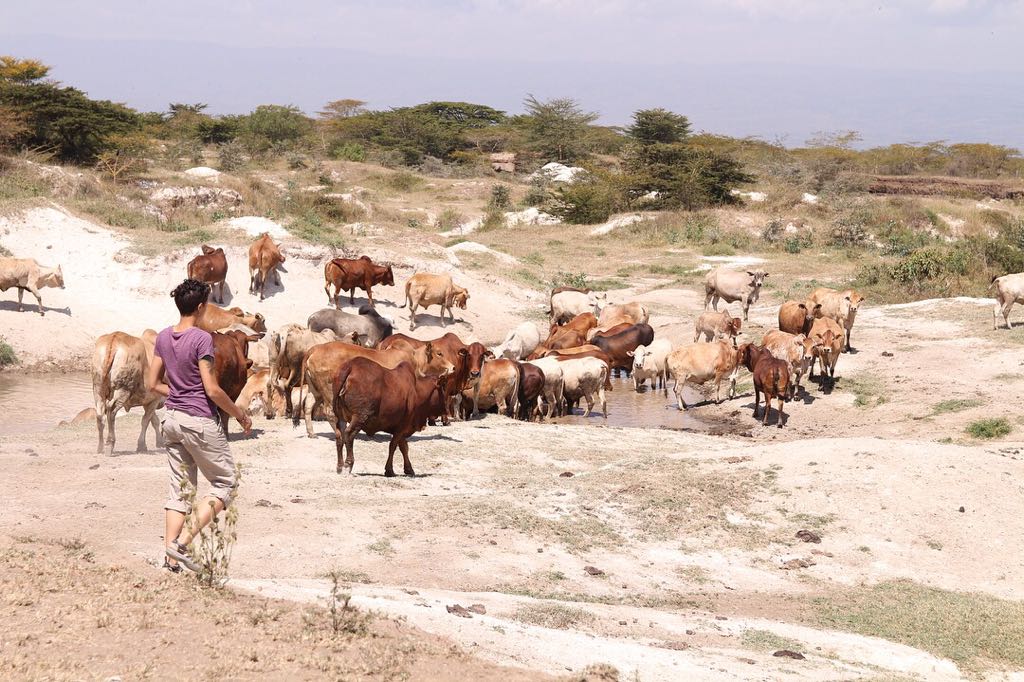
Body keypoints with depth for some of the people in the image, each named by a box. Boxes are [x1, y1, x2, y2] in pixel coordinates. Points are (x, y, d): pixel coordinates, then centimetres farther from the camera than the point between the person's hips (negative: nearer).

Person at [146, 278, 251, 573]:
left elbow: (153, 383, 11)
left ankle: (170, 557, 9)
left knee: (179, 489, 13)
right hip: (200, 421, -7)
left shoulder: (163, 338, 6)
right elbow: (212, 389, -18)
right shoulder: (202, 339, -16)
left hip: (171, 418, 7)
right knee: (225, 485, 5)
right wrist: (240, 414, -6)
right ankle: (182, 543, -6)